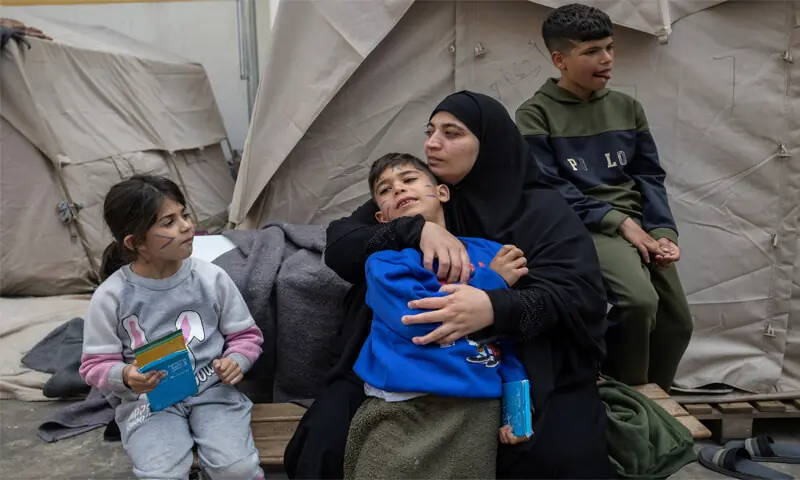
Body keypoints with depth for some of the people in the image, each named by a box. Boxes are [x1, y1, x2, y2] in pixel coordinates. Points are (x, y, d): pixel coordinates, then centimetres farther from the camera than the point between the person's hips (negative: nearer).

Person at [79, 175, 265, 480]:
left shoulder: (211, 278, -4)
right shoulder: (111, 296, -7)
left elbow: (245, 335, 6)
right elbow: (96, 363, 2)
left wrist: (236, 361, -14)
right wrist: (124, 376, -19)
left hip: (212, 389, 1)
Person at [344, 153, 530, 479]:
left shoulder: (489, 253, 9)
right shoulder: (385, 260, -1)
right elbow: (415, 317, -18)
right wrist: (491, 283, -9)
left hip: (478, 411, 3)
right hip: (404, 411, -3)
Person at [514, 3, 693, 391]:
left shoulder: (627, 107, 12)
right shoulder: (536, 115, -4)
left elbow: (650, 177, 12)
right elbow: (550, 190, -11)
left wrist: (664, 232, -5)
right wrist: (619, 221, -16)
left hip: (640, 226, 6)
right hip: (584, 229, -6)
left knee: (677, 324, 5)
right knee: (639, 299, -29)